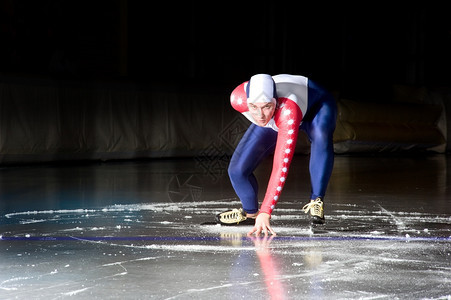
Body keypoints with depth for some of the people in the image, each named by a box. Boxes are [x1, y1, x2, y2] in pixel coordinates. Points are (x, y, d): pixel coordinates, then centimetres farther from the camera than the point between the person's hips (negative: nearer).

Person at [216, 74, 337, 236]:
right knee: (237, 170, -8)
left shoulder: (288, 111, -48)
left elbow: (281, 167, -51)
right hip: (274, 122, 4)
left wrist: (265, 213, -57)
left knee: (321, 137, -40)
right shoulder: (238, 98, -35)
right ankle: (250, 213, 22)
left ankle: (316, 202, -27)